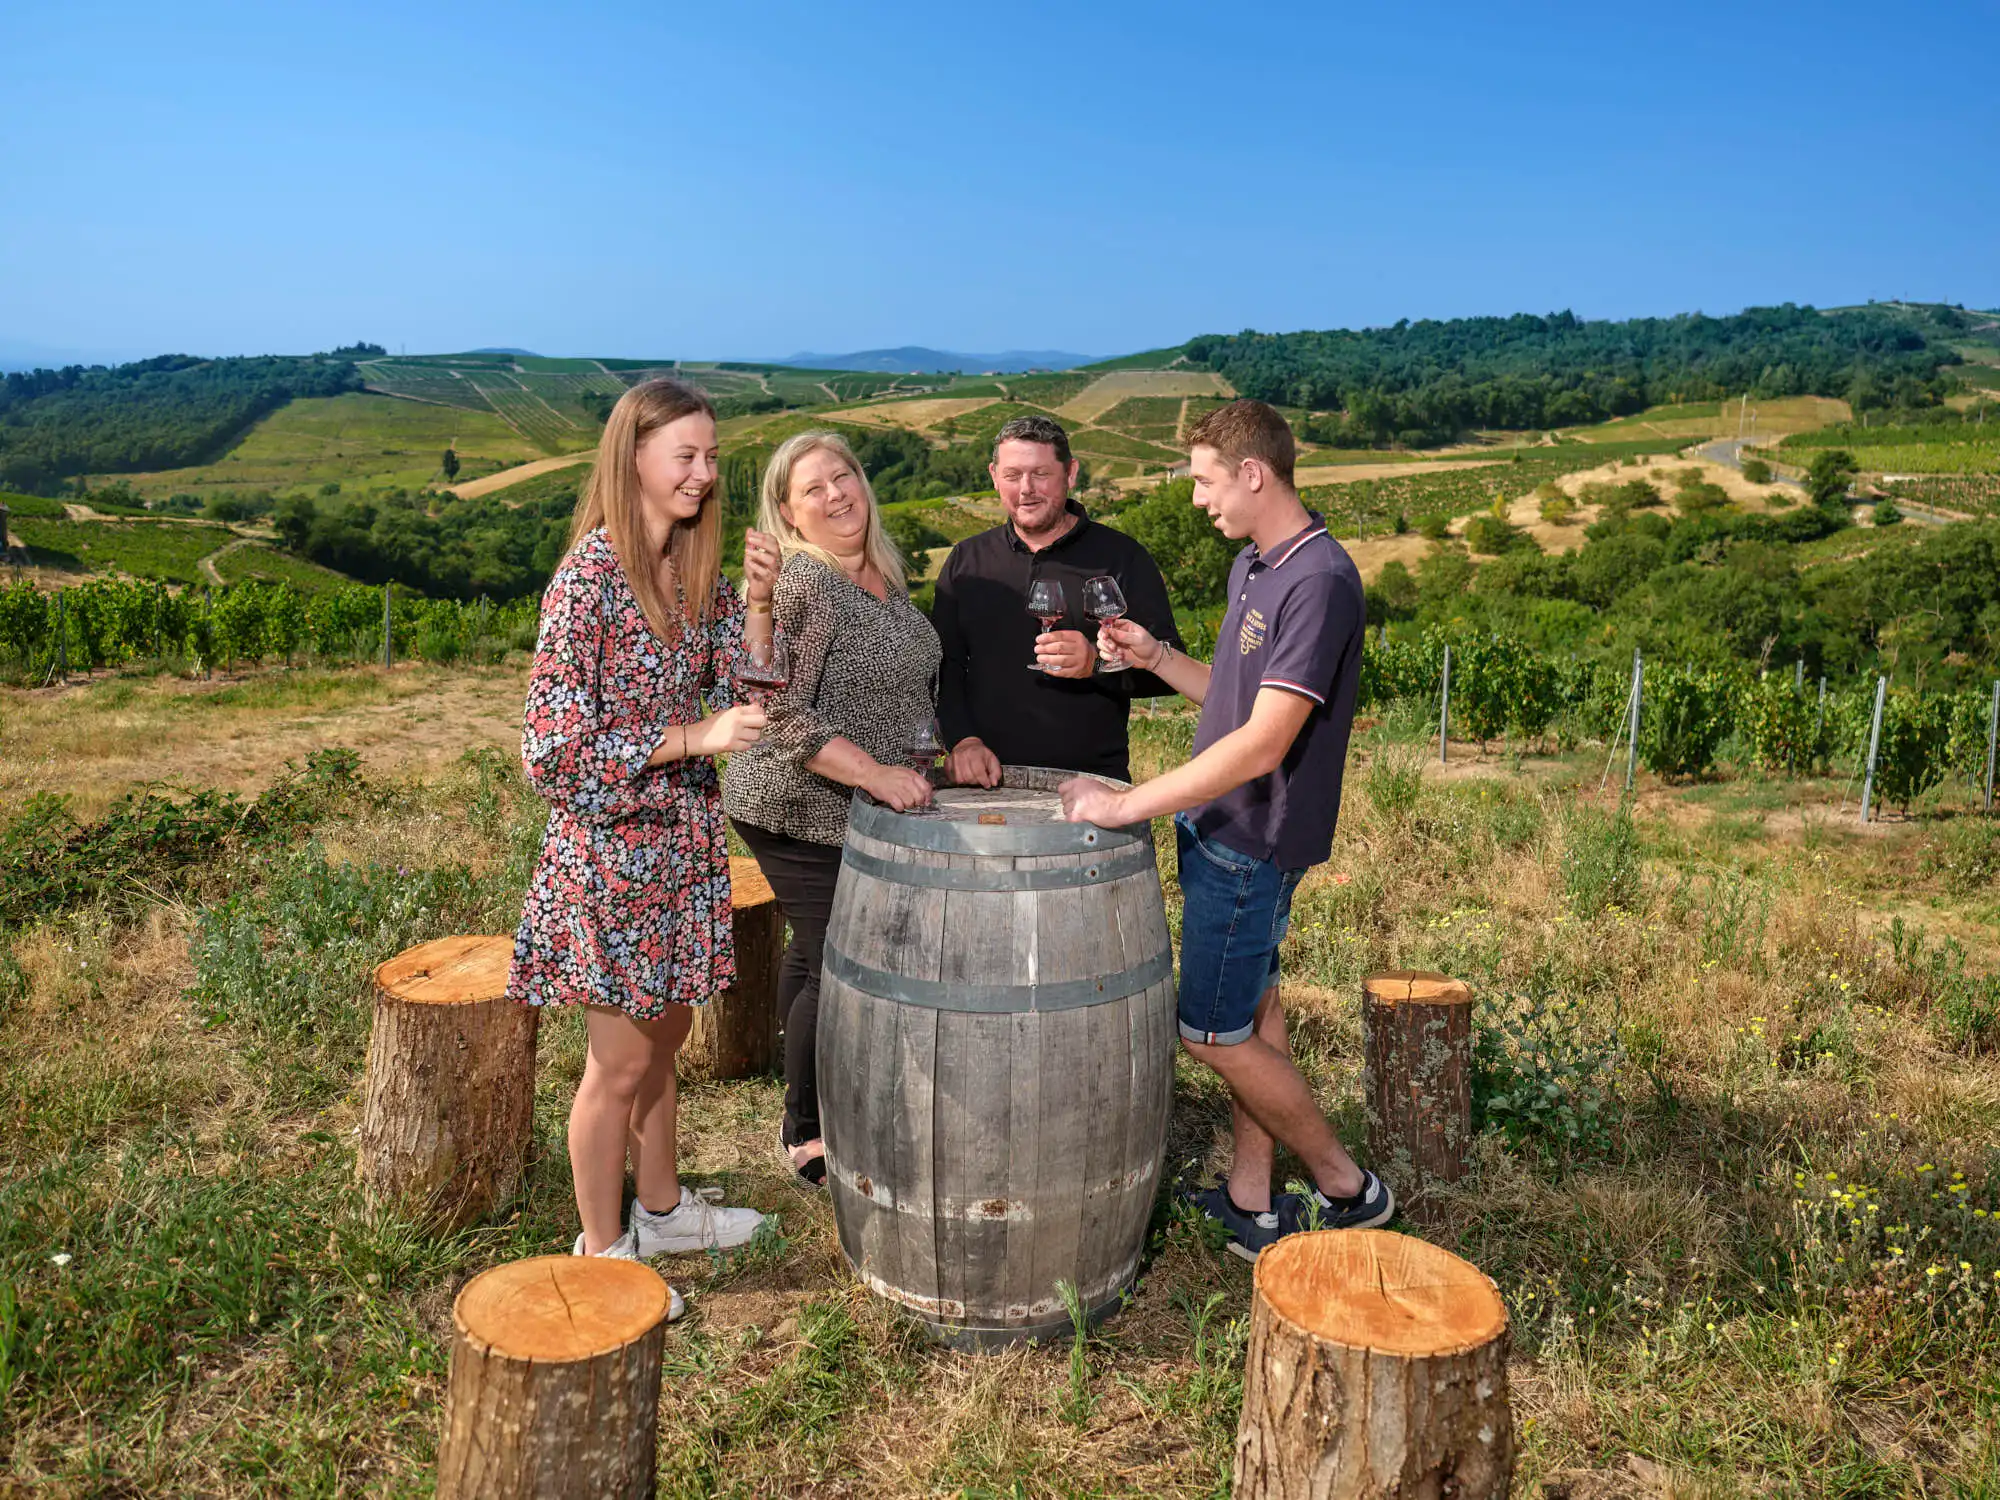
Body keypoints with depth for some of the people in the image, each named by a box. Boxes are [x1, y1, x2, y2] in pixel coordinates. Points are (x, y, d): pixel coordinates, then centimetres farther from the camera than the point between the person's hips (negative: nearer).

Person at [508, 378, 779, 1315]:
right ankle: (602, 1250, 28)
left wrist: (757, 603, -11)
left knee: (663, 1035, 22)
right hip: (611, 844, -7)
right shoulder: (591, 573, -19)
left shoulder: (697, 573, 4)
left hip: (682, 841, 7)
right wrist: (694, 736, -24)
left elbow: (747, 698, 2)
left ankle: (660, 1209, 41)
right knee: (620, 1061, 7)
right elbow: (556, 744, -21)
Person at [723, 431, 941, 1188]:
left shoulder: (882, 574, 8)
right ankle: (805, 1134, 16)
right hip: (800, 813, -8)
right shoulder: (793, 584, -19)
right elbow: (781, 713, -26)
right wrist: (875, 775, -28)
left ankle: (809, 1102, 38)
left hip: (872, 808, 8)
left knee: (815, 953, 20)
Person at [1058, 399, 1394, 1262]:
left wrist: (1127, 806, -27)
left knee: (1214, 1034, 1)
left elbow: (1263, 742, -28)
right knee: (1252, 1010, 15)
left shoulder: (1320, 582, -22)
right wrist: (1154, 656, 0)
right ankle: (1250, 1200, 26)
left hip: (1253, 842, -9)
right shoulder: (1252, 566, 9)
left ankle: (1348, 1189, 18)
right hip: (1218, 827, 9)